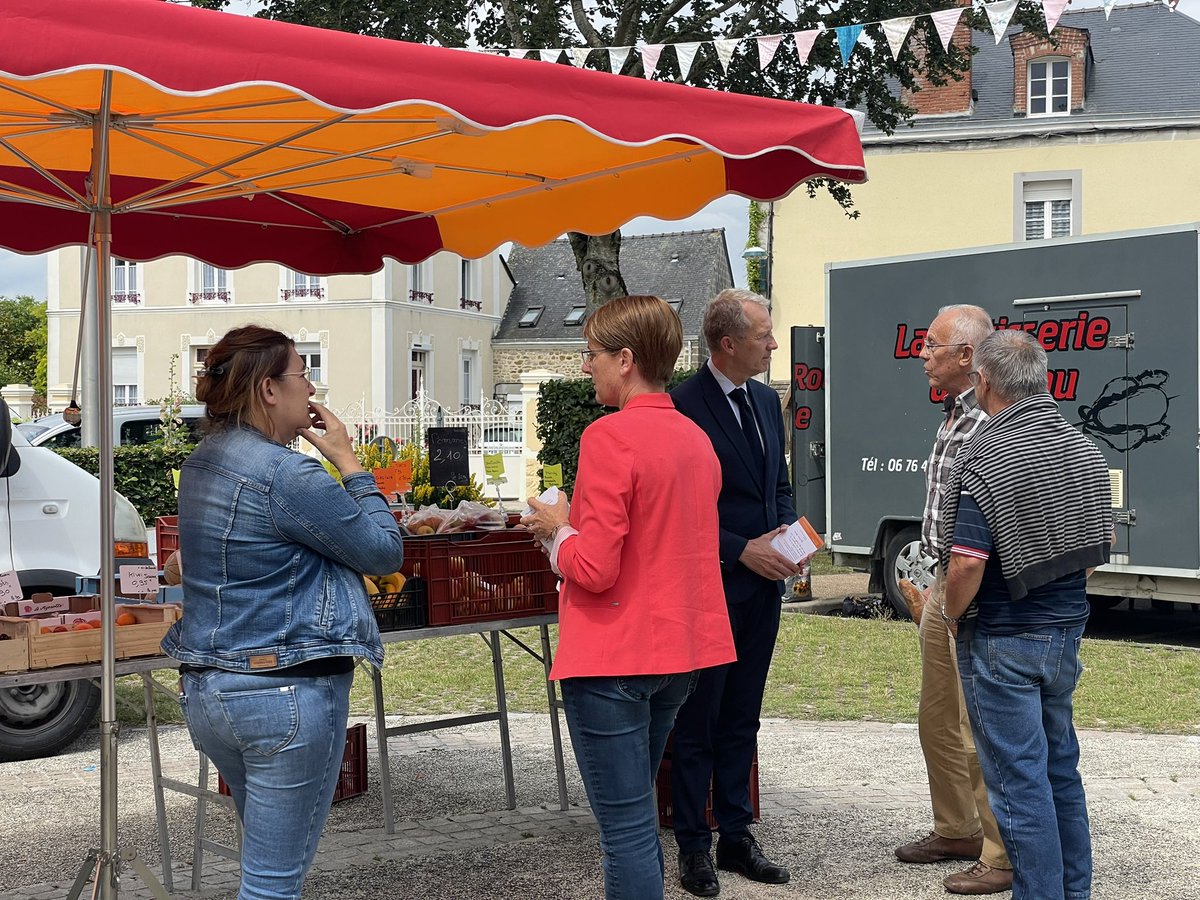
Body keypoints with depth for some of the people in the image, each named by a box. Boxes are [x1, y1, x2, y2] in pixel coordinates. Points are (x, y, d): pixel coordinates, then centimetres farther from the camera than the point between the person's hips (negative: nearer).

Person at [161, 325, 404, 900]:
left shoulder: (202, 463, 8)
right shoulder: (285, 474, -19)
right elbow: (385, 552, -12)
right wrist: (348, 462, -4)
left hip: (206, 692, 9)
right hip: (287, 694, -9)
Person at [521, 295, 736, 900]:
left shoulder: (609, 436, -17)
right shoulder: (696, 439, 8)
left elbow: (594, 569, -21)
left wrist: (557, 528, -3)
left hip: (613, 658, -8)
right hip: (679, 651, 9)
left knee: (625, 825, -1)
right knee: (636, 811, 22)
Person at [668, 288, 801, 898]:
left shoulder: (766, 401, 11)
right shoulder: (685, 405, -14)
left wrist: (788, 533, 1)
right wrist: (741, 550, -17)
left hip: (763, 581, 7)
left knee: (741, 720, 15)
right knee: (697, 722, 3)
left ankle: (736, 838, 24)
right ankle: (693, 847, 14)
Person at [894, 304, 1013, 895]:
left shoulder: (992, 424, -19)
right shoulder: (952, 418, 13)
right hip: (944, 584, 10)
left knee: (981, 731, -3)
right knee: (936, 720, 19)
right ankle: (957, 830, 33)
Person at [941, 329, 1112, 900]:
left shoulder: (985, 459, -19)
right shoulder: (1083, 451, 3)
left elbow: (968, 561, -25)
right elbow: (1102, 543, 12)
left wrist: (953, 614, -8)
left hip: (1002, 639, -7)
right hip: (1067, 630, 7)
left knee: (1019, 778, 2)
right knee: (1061, 766, 20)